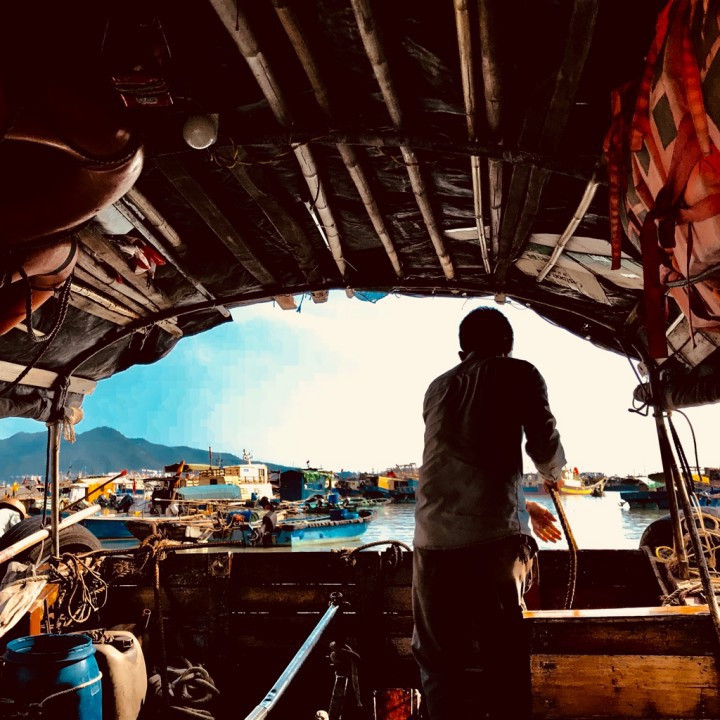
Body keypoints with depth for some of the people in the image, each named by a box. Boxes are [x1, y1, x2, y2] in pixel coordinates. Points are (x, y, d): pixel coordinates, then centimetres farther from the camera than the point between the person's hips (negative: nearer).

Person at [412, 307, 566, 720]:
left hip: (434, 539, 4)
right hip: (495, 536, -3)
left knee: (439, 660, 12)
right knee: (505, 657, 9)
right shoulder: (518, 374, 8)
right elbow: (544, 445, -1)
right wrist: (555, 474, 24)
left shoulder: (438, 387, 21)